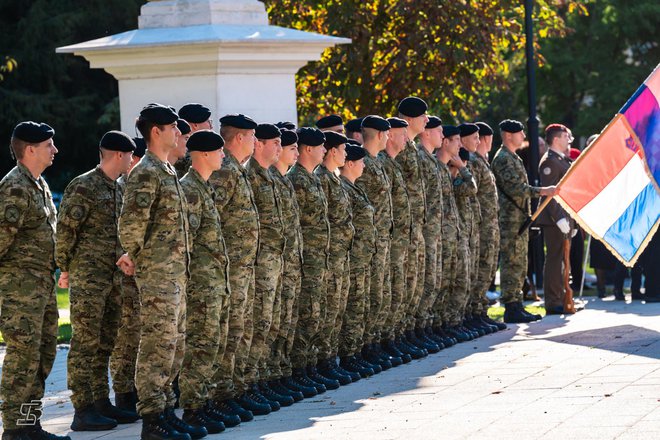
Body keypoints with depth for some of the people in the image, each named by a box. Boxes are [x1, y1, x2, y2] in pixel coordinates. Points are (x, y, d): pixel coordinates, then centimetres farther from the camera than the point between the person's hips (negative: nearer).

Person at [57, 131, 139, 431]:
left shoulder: (119, 189, 15)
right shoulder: (83, 187, -12)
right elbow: (65, 229, -12)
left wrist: (124, 261, 16)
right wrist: (65, 268, -9)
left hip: (113, 278, 8)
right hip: (88, 278, -8)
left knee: (105, 343, 12)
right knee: (85, 342, -7)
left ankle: (101, 403, 19)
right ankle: (83, 411, -6)